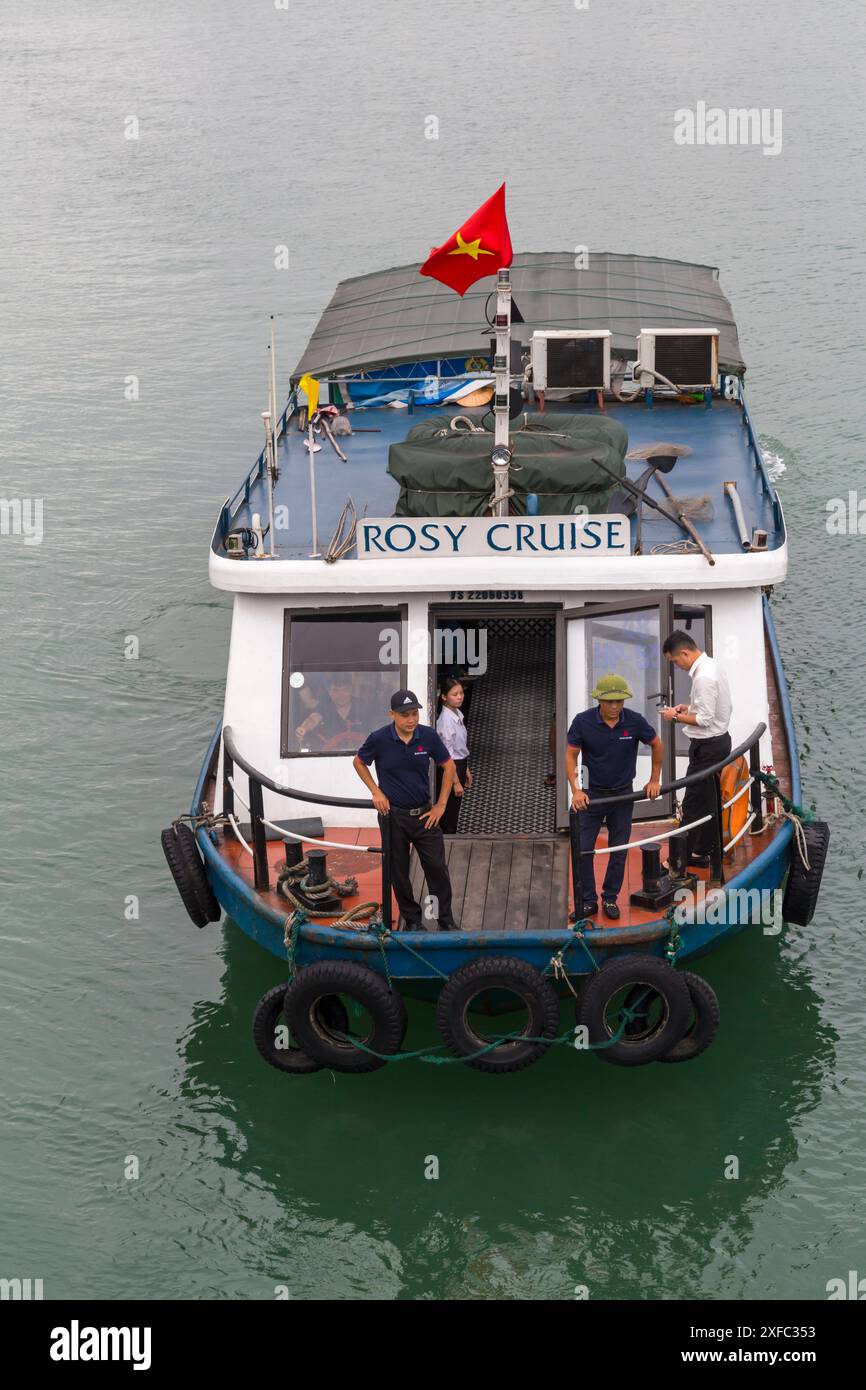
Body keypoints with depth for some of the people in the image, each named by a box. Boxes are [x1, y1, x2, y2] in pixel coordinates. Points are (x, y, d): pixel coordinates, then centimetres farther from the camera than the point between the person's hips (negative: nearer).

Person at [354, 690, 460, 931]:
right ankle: (412, 920, 23)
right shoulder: (379, 739, -14)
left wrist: (441, 805, 1)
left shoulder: (428, 736, -9)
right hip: (393, 814, -1)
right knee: (398, 871, 7)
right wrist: (376, 792, -4)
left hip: (424, 814, 1)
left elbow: (448, 767, 4)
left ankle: (446, 921, 15)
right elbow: (359, 762, 5)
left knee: (437, 868, 2)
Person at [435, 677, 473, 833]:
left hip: (460, 766, 9)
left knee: (453, 812, 18)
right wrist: (456, 782, -20)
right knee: (449, 814, 3)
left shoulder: (458, 714, 5)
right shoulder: (446, 720, -22)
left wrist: (466, 770, 20)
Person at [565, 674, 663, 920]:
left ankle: (610, 898, 22)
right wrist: (576, 791, -20)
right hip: (592, 794, -1)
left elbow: (656, 745, 3)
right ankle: (588, 901, 9)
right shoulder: (583, 722, -17)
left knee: (619, 850, 7)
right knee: (583, 850, -3)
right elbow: (570, 755, -10)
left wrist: (655, 780, 4)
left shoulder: (634, 721, -15)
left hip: (623, 794, 1)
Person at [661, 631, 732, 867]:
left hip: (707, 746, -10)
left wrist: (676, 717, -12)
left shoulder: (704, 677, -24)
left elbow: (705, 719, -23)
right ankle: (701, 852, 24)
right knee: (707, 802, 16)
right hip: (719, 740, 10)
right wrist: (689, 708, 9)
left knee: (693, 804, -4)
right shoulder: (712, 666, 8)